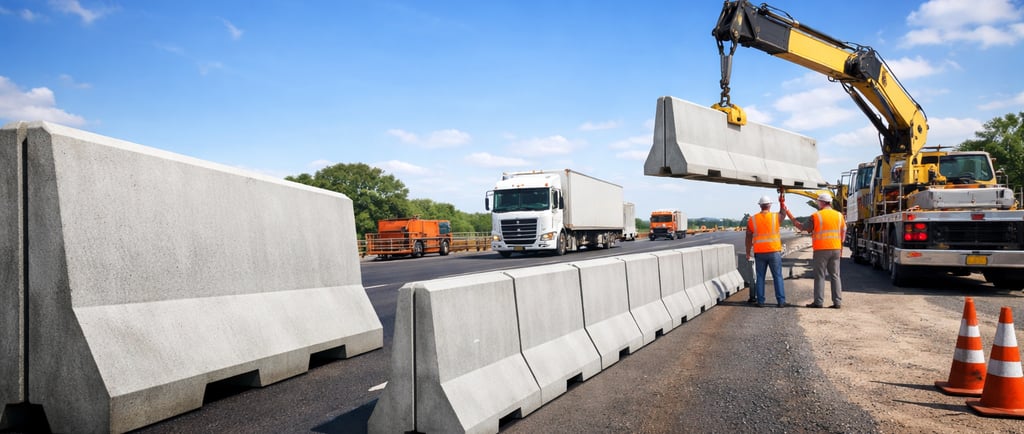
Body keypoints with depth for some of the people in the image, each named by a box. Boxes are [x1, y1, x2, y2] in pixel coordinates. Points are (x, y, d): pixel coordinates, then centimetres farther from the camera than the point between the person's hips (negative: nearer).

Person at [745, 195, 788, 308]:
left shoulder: (752, 219, 0)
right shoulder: (776, 217, -3)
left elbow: (748, 238, 4)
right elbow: (783, 214, 23)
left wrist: (748, 253, 12)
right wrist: (782, 201, 37)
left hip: (759, 253, 1)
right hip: (774, 251, -1)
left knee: (760, 277, 8)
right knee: (778, 277, 4)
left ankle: (760, 301, 7)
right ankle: (781, 301, 2)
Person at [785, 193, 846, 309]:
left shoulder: (816, 216, -8)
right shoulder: (839, 215, 8)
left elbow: (802, 227, -4)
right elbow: (843, 233, 12)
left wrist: (788, 213, 1)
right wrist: (840, 249, 20)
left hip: (821, 250, -5)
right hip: (835, 249, 5)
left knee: (819, 276, 1)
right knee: (835, 275, 8)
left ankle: (819, 301, 0)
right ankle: (837, 302, 6)